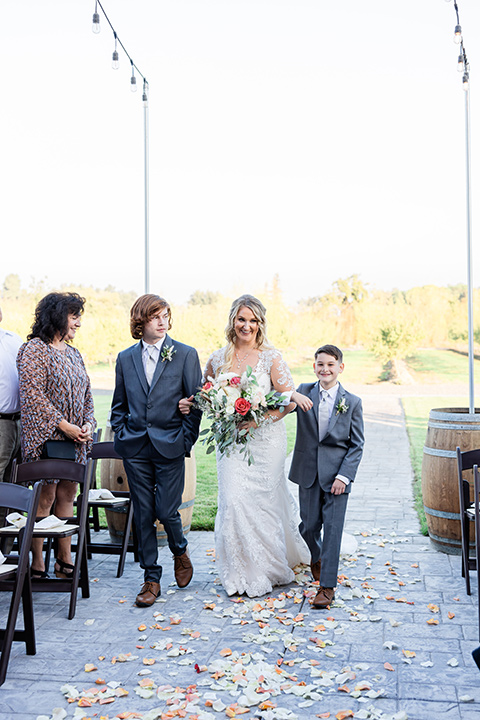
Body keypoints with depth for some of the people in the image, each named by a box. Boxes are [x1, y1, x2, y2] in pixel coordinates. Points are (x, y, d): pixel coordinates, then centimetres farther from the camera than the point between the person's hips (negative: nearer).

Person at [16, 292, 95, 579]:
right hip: (46, 437, -7)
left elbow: (86, 394, 18)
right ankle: (37, 565, 7)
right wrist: (64, 425, -17)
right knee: (45, 497, -3)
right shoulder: (34, 350, -8)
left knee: (67, 496, 10)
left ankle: (65, 560, 18)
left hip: (75, 439, 7)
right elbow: (33, 395, -16)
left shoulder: (73, 353, 16)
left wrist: (88, 424, 1)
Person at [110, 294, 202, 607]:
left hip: (170, 447, -3)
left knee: (166, 511, -4)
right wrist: (121, 435, 5)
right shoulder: (125, 358, 9)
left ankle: (180, 551, 29)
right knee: (144, 515, 6)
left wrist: (186, 440, -5)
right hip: (135, 449, 3)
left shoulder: (186, 355, 0)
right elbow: (119, 404, 16)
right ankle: (151, 579, 18)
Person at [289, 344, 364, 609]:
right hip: (308, 472, 2)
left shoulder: (352, 402, 0)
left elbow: (357, 445, 0)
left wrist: (344, 476, -10)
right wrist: (291, 396, -26)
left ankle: (327, 585, 5)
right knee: (309, 526, 10)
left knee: (333, 528, -4)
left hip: (336, 473, -2)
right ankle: (316, 557, 42)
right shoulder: (304, 392, 3)